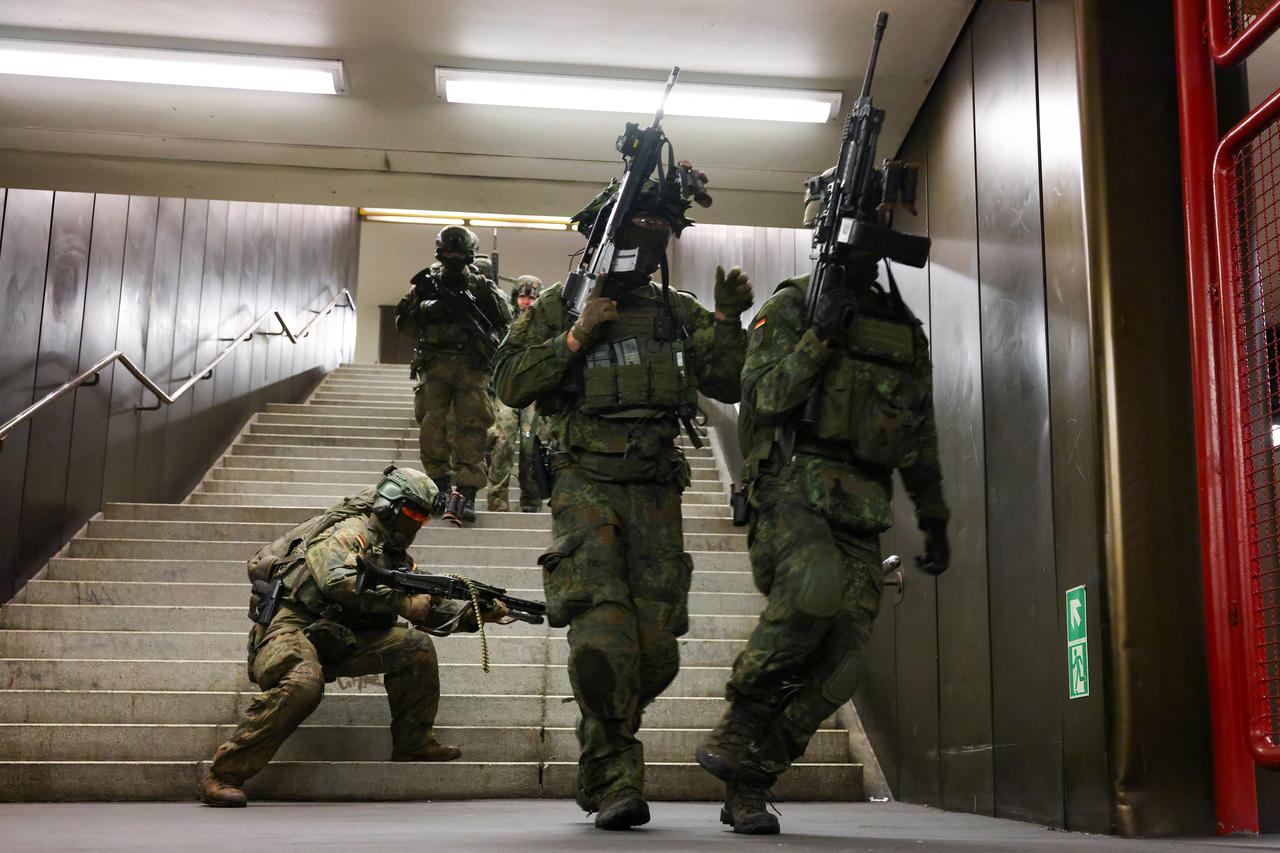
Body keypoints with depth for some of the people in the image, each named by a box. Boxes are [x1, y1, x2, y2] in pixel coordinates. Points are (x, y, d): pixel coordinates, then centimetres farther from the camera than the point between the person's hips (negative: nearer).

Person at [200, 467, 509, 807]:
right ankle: (222, 776, -26)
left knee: (416, 646, -6)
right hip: (291, 627, -8)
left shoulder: (396, 556, 16)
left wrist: (472, 614, -2)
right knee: (303, 686, -37)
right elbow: (337, 582, -29)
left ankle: (413, 744, 5)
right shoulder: (350, 533, -9)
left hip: (337, 641, 8)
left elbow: (428, 610, 14)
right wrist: (402, 601, -28)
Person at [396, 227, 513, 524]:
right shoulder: (428, 284, 10)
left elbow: (505, 326, 9)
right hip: (434, 365, 2)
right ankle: (442, 484, 11)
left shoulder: (483, 288, 7)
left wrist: (489, 342, -11)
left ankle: (466, 494, -14)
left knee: (470, 430, -10)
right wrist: (427, 310, -9)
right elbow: (403, 323, 9)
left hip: (471, 368, -2)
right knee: (432, 427, -4)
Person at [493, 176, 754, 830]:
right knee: (603, 635, -18)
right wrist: (576, 336, -11)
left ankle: (601, 745, 27)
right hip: (587, 486, -4)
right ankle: (614, 779, -8)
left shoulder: (678, 314, 15)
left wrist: (728, 322, -2)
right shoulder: (557, 308, 5)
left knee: (657, 649, 3)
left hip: (656, 492, 4)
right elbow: (510, 384, -2)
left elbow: (730, 384, 12)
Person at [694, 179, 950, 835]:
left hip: (862, 510, 5)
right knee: (817, 585, -34)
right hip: (794, 486, -5)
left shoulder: (905, 330, 21)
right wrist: (818, 339, -17)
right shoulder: (789, 308, 6)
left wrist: (934, 521, 22)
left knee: (838, 660, -4)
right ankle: (741, 719, -12)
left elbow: (921, 438, 25)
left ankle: (747, 787, 9)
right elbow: (761, 398, -7)